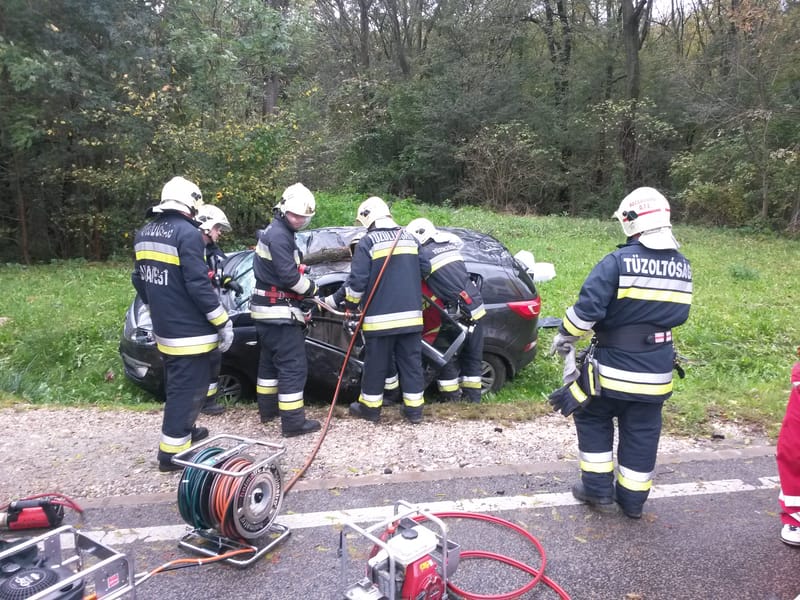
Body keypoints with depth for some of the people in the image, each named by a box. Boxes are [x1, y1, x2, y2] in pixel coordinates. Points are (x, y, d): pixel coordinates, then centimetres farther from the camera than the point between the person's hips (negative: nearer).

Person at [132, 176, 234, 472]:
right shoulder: (187, 233, -18)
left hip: (164, 328, 9)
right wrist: (223, 323, -16)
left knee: (177, 385, 24)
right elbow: (198, 285, -22)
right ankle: (172, 450, 6)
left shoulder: (144, 233, 10)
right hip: (189, 330, -9)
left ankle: (183, 431, 39)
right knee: (188, 389, 1)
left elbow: (140, 280, 17)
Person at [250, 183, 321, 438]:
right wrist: (312, 288, -7)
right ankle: (293, 422, -3)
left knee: (270, 360, 20)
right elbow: (290, 276, -23)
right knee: (293, 366, -7)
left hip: (268, 309, 11)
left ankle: (267, 408, 33)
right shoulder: (279, 235, -17)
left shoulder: (275, 231, 16)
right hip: (279, 311, -11)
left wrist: (306, 288, 4)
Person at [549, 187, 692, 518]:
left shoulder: (618, 262, -18)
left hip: (613, 366, -5)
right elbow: (678, 315, 14)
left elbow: (587, 307, -21)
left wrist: (564, 337, -7)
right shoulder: (683, 267, 2)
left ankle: (598, 489, 19)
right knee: (642, 434, 15)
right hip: (657, 372, 5)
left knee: (592, 418, 16)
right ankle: (632, 499, 26)